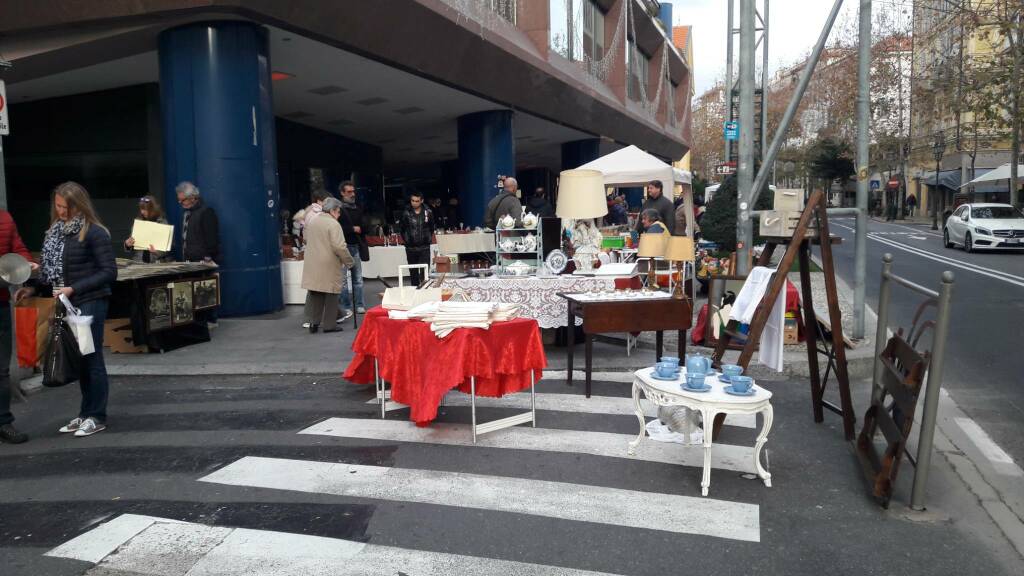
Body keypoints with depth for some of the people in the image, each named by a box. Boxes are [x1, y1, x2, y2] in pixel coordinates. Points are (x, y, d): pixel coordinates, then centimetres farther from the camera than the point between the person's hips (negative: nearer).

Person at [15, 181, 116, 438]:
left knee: (91, 358, -1)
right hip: (68, 304, 7)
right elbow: (54, 270, 15)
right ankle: (85, 414, 22)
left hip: (90, 303, -7)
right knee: (79, 359, 12)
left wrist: (74, 289, -18)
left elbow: (109, 272, -14)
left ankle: (96, 417, 8)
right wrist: (33, 287, -1)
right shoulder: (56, 231, 11)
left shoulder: (94, 233, -11)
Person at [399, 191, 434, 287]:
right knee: (413, 272, 9)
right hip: (411, 248, 1)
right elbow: (401, 229, 7)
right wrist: (406, 240, 4)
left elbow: (431, 228, 11)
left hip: (424, 247, -1)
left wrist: (427, 238, 7)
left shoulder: (428, 213, -2)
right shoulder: (406, 213, -5)